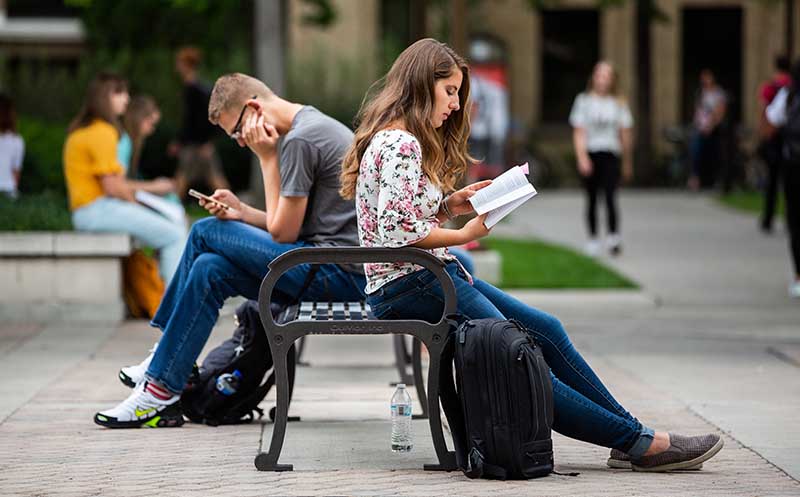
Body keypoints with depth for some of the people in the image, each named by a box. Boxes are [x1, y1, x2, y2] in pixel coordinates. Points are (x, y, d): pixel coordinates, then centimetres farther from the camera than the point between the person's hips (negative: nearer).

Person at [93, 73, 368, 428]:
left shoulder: (299, 141, -14)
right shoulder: (314, 125, 18)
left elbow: (282, 233, -10)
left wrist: (267, 157, -6)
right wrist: (242, 212, 5)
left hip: (339, 271, -10)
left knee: (206, 232, -5)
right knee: (210, 269, 5)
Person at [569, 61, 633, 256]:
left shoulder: (618, 103, 6)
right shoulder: (584, 101, 4)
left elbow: (625, 134, 11)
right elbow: (578, 132, -1)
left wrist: (628, 162, 14)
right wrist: (582, 157, -13)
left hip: (610, 154, -1)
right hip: (589, 154, 1)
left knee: (610, 196, -17)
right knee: (592, 199, 8)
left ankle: (614, 237, -24)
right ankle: (593, 239, 18)